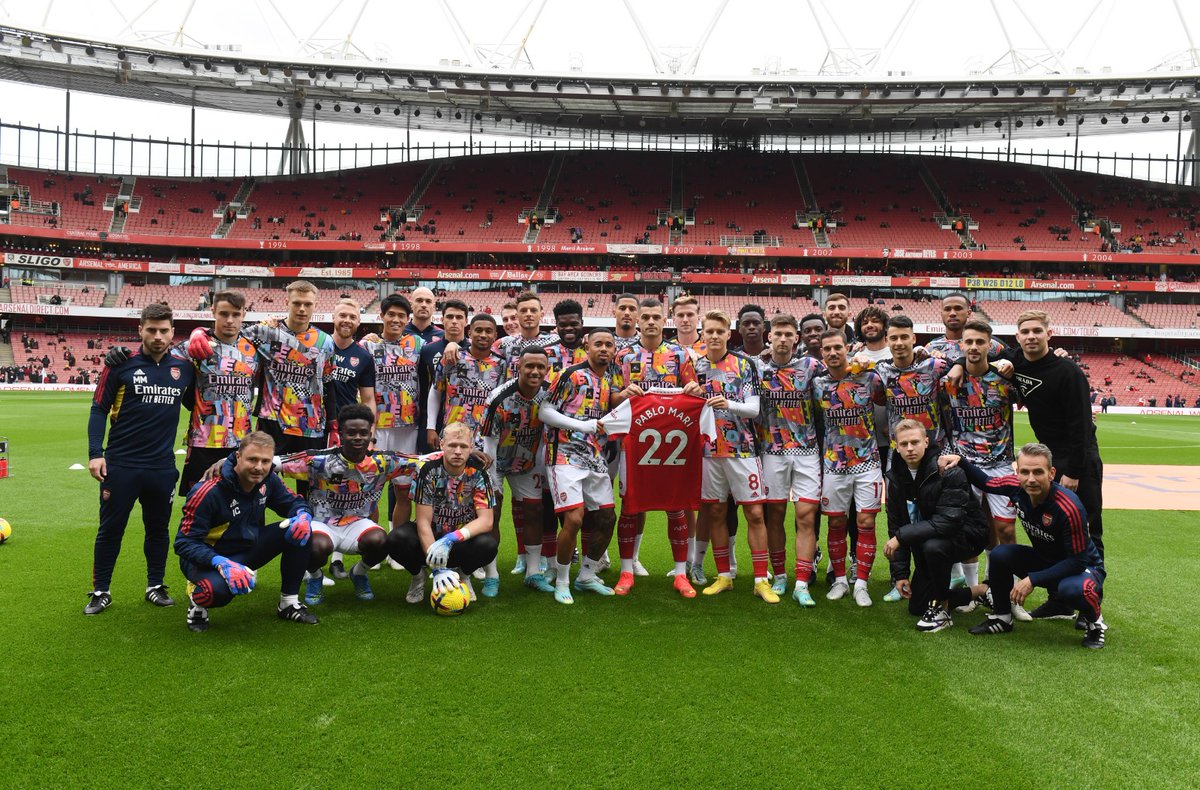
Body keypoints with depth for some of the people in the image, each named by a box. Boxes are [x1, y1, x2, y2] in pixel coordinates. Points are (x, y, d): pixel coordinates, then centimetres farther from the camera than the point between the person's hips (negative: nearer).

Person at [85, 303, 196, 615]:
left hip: (163, 466, 3)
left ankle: (155, 586, 29)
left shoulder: (184, 367, 2)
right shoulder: (122, 364, -6)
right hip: (120, 464, -2)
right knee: (111, 529, 8)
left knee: (158, 528, 14)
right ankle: (101, 592, 22)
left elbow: (194, 404, 18)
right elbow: (99, 409, -2)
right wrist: (95, 454, -10)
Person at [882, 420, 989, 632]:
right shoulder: (896, 477, -4)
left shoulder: (949, 471, -24)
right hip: (924, 541, 7)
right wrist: (901, 573, -1)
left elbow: (949, 521, -33)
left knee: (932, 546, -39)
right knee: (916, 607, 7)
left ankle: (940, 607, -16)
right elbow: (896, 525, 1)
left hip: (966, 534, -7)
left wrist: (901, 536, -32)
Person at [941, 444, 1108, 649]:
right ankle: (1002, 618, 6)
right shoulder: (1017, 486, -16)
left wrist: (1032, 580, -30)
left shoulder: (1069, 507, -33)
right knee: (999, 554, -16)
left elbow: (1078, 560, -27)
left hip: (1083, 566, -6)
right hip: (1044, 560, 6)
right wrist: (960, 462, -9)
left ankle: (1094, 622, -1)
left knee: (1073, 589, -37)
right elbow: (986, 482, 7)